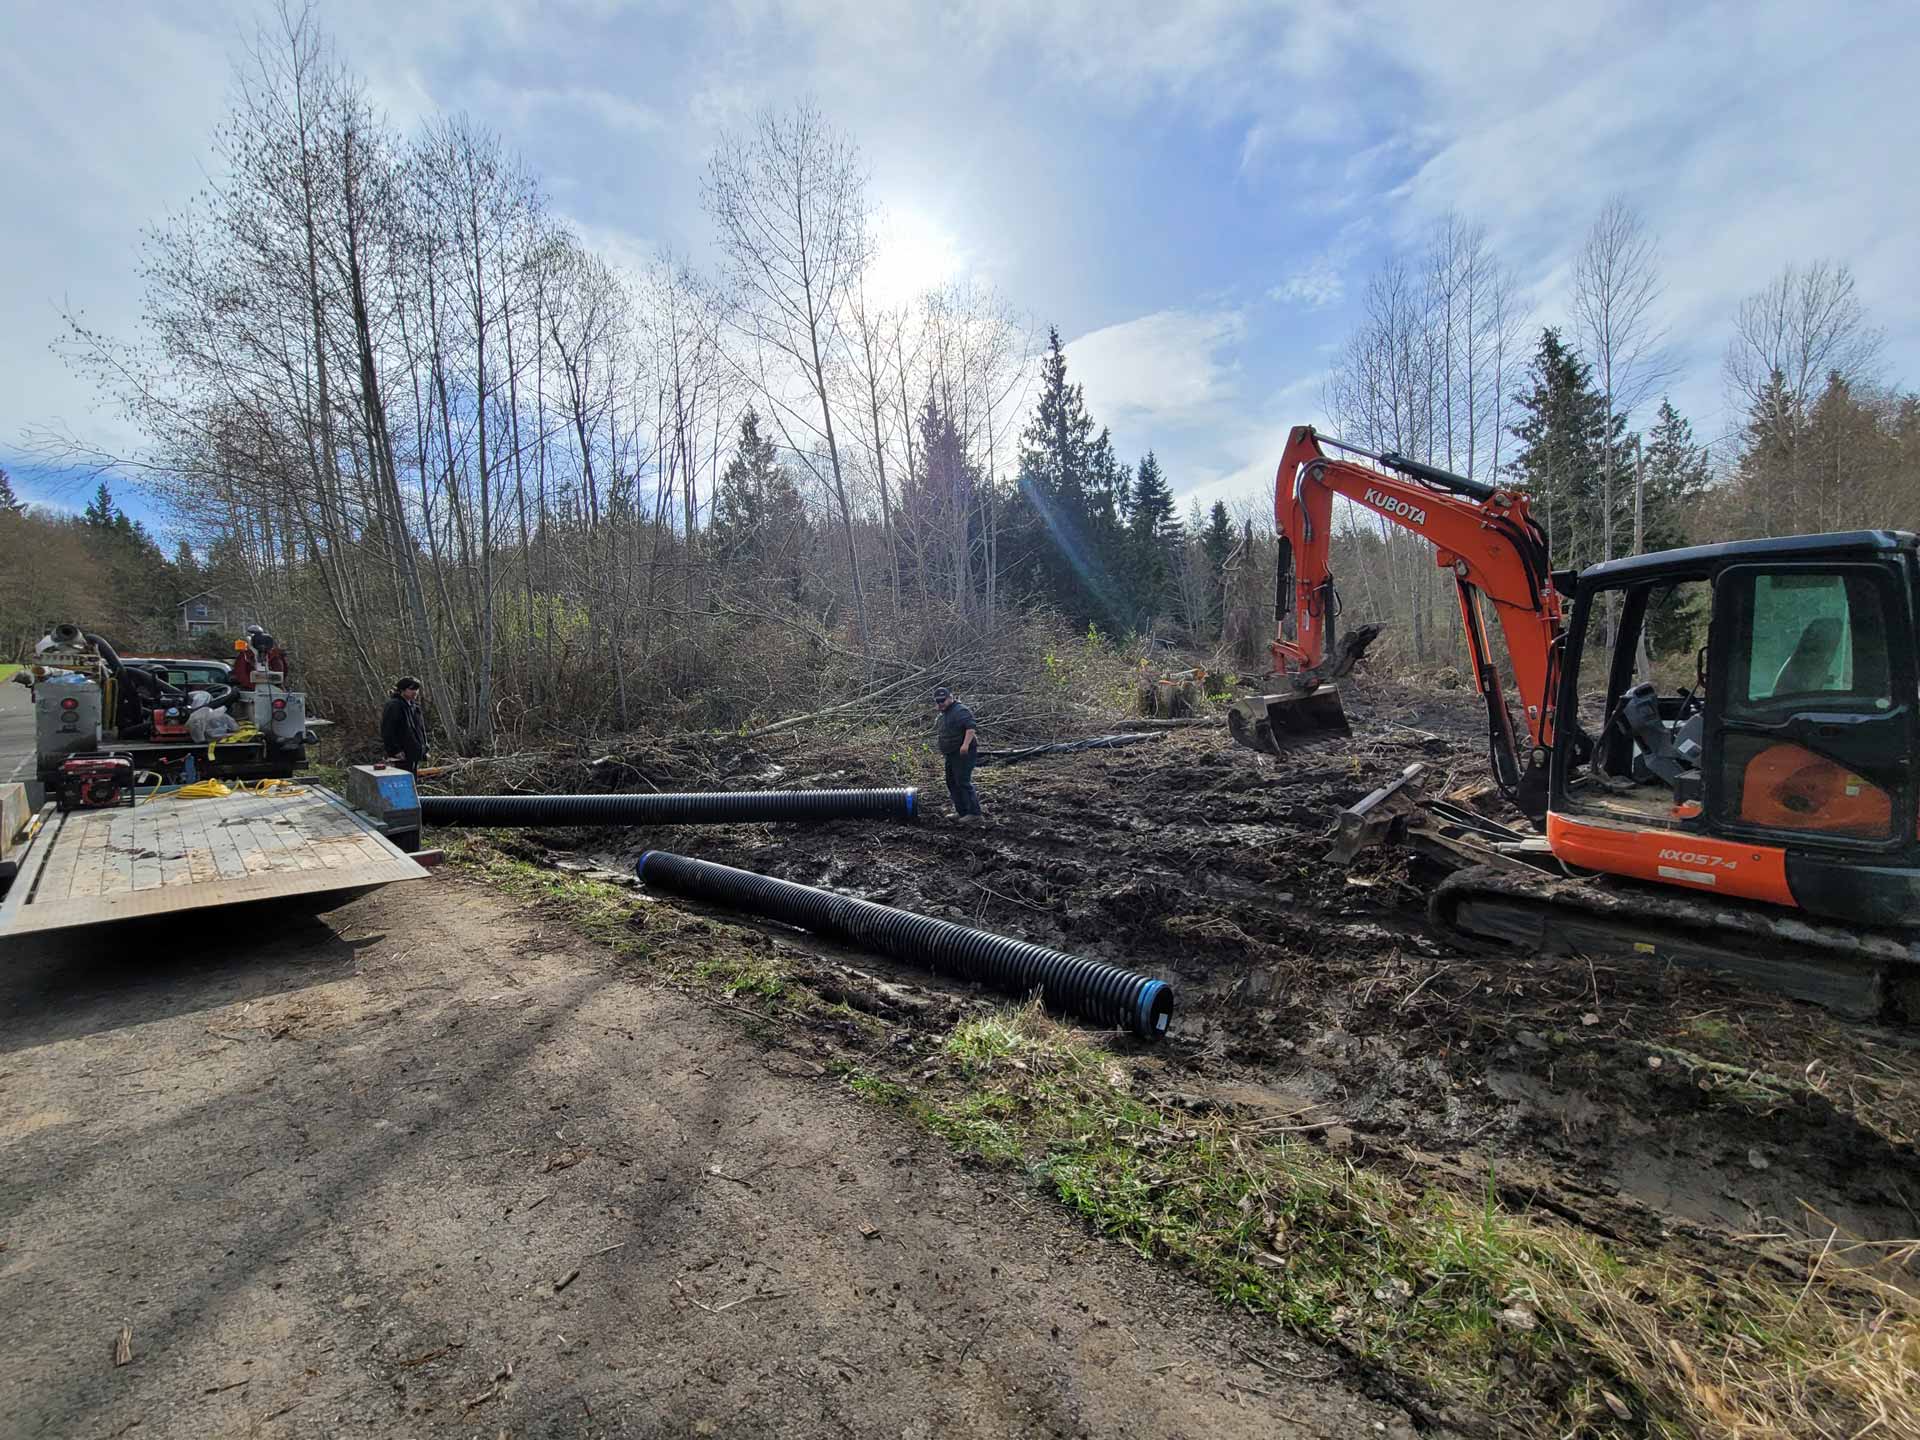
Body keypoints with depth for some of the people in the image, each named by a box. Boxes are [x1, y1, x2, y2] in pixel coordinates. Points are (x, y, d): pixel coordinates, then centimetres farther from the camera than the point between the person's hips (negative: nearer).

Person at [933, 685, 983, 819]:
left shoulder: (960, 711, -15)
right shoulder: (944, 714, 17)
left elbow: (971, 728, -27)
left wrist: (966, 744, -36)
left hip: (964, 753, -11)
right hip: (952, 754, 11)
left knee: (963, 782, -14)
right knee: (952, 783, 14)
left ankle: (974, 812, -11)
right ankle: (961, 811, 22)